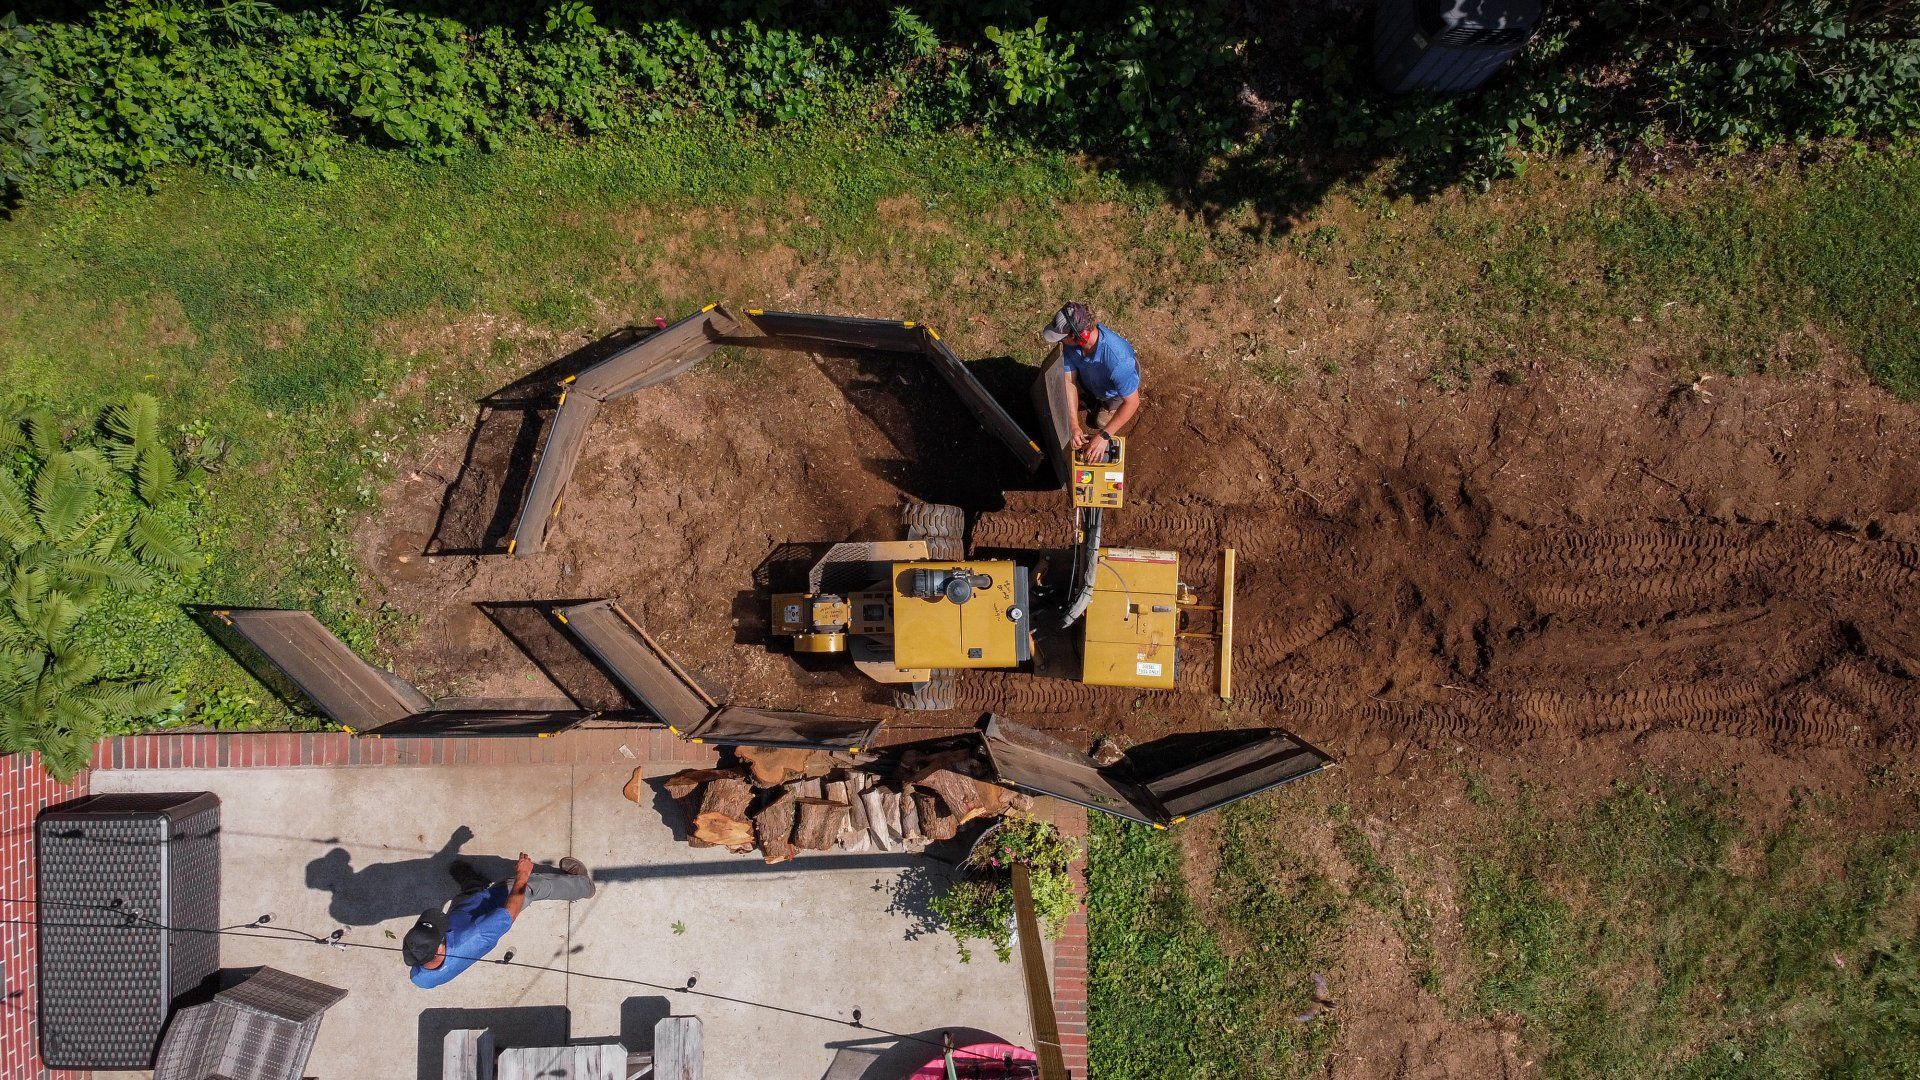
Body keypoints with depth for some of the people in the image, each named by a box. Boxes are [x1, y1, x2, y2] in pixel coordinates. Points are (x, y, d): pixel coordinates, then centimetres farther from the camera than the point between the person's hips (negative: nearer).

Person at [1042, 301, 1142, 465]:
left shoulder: (1117, 358, -49)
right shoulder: (1071, 343, -33)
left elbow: (1132, 402, -38)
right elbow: (1070, 382, -25)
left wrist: (1104, 436, -39)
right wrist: (1074, 426, -34)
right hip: (1090, 381, 4)